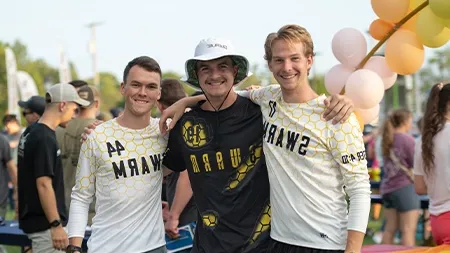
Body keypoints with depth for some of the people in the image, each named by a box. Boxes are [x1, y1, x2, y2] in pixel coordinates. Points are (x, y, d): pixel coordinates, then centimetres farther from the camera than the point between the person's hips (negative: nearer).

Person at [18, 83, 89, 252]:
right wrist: (56, 225, -22)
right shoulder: (45, 138, -19)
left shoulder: (30, 133, 11)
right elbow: (44, 184, -22)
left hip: (34, 219, 10)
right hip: (45, 224, -10)